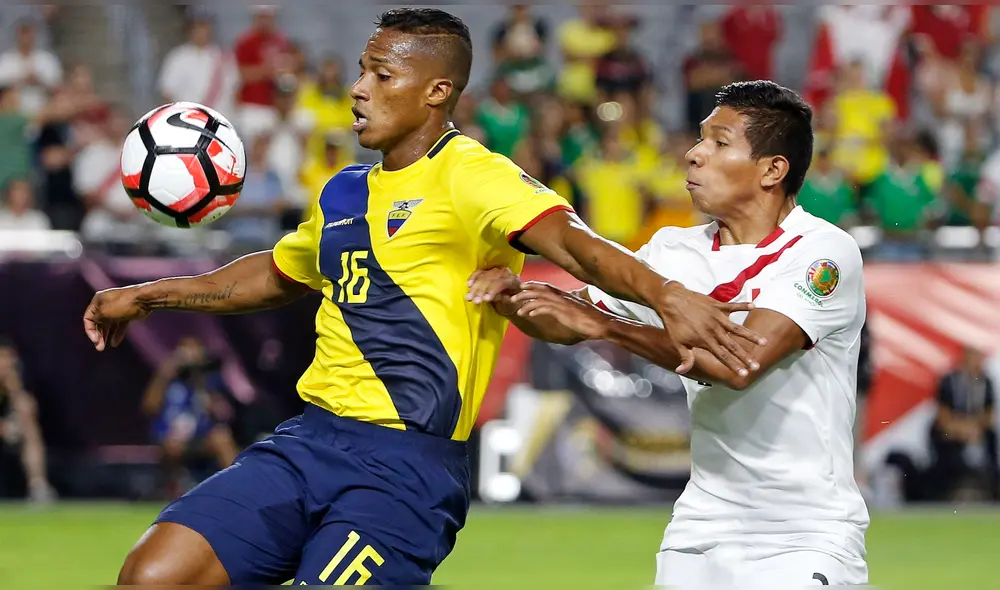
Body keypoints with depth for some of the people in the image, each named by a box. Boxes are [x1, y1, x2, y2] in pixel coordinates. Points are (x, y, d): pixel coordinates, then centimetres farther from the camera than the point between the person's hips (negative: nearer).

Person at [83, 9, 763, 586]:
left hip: (407, 466, -7)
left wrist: (667, 296, -44)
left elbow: (570, 240, -26)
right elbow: (275, 276, 38)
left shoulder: (467, 176, -8)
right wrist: (145, 297, 41)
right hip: (309, 440, 7)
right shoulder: (345, 193, 17)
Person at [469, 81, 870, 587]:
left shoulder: (824, 252, -13)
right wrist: (509, 294, -9)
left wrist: (608, 327, -26)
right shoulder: (678, 251, 7)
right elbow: (565, 325, 14)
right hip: (702, 524, 6)